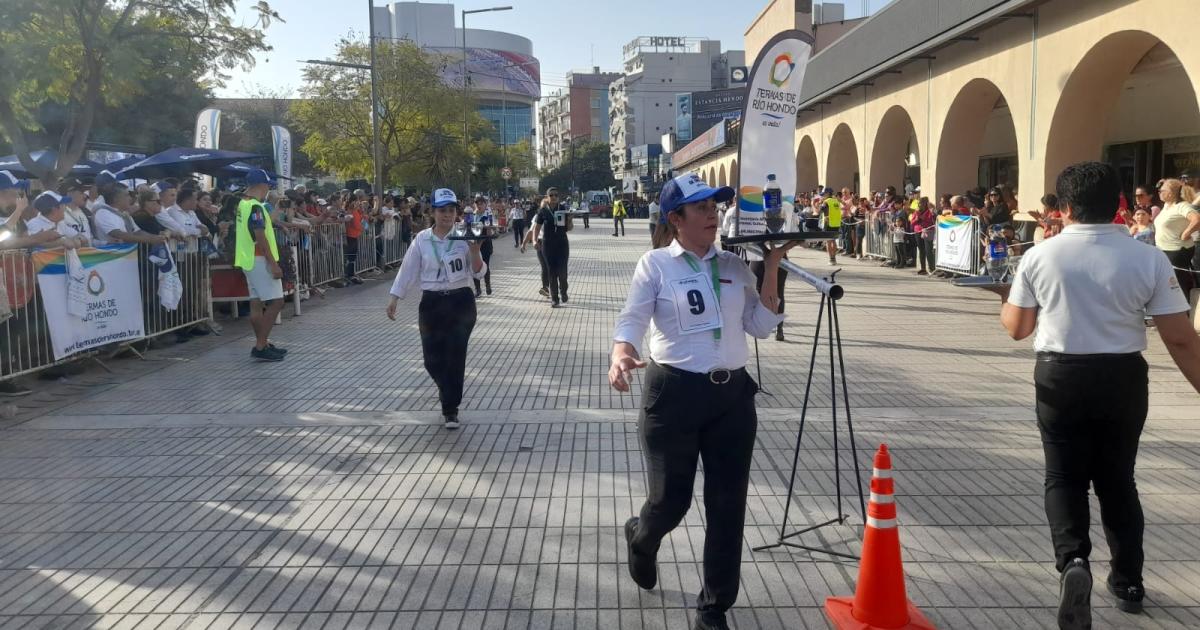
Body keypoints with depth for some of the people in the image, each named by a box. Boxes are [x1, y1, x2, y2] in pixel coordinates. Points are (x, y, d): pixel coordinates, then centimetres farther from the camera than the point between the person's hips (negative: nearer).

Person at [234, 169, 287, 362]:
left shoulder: (243, 204, 13)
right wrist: (273, 264, -21)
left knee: (257, 303, 12)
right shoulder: (255, 207, -17)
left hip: (250, 260, 10)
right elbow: (260, 238, -22)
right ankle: (260, 346, -7)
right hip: (259, 260, -10)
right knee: (276, 301, -8)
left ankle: (262, 344, 17)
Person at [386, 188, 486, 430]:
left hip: (461, 302, -2)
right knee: (433, 357, 5)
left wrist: (475, 251, -22)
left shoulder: (465, 237, -4)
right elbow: (408, 269, 5)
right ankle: (448, 387, 40)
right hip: (432, 303, 2)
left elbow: (479, 273, -5)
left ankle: (450, 409, 11)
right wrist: (394, 298, 4)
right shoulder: (422, 239, 0)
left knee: (456, 355, -2)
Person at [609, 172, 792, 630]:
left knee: (728, 505, 6)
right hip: (673, 393, -4)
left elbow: (762, 327, 7)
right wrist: (621, 354, -33)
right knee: (670, 501, 5)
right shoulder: (656, 264, -4)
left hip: (733, 394, 4)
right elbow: (631, 320, -12)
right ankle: (641, 539, 44)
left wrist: (771, 269, 0)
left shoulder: (733, 265, 8)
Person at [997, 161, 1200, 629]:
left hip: (1060, 377, -1)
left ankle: (1072, 559, -13)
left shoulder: (1039, 256, -6)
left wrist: (1006, 297, 24)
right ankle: (1128, 581, 29)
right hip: (1123, 378, 2)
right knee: (1117, 479, 18)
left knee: (1064, 477, 11)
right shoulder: (1148, 259, -6)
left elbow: (1016, 328, 4)